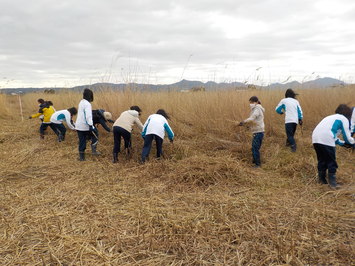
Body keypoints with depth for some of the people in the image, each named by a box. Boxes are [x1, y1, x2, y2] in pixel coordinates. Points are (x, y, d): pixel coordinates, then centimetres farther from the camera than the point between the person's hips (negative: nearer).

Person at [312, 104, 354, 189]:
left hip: (315, 138, 7)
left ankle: (322, 179, 26)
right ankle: (332, 182, 11)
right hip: (326, 140, -7)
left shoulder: (331, 117, 33)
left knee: (321, 160, 20)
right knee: (331, 161, 6)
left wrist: (343, 143, 39)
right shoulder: (344, 119, 12)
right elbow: (347, 136, 9)